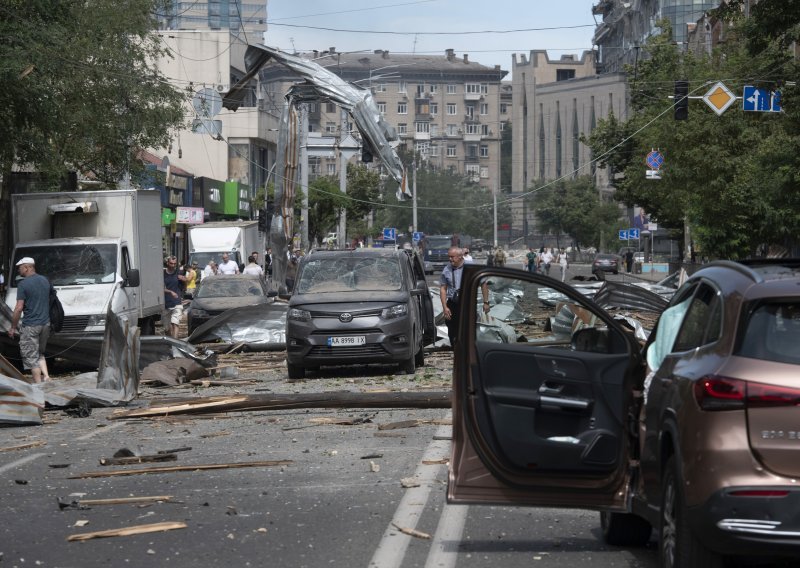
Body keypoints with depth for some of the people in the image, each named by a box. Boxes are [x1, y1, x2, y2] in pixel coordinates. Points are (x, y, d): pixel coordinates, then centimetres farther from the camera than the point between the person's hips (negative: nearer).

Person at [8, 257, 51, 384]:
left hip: (30, 326, -7)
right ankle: (45, 376, 6)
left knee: (31, 356, 1)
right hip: (45, 324, 7)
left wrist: (13, 327, -6)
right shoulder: (45, 281, 8)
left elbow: (19, 308, -15)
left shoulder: (23, 284, -13)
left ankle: (38, 383, 0)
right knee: (40, 353, 21)